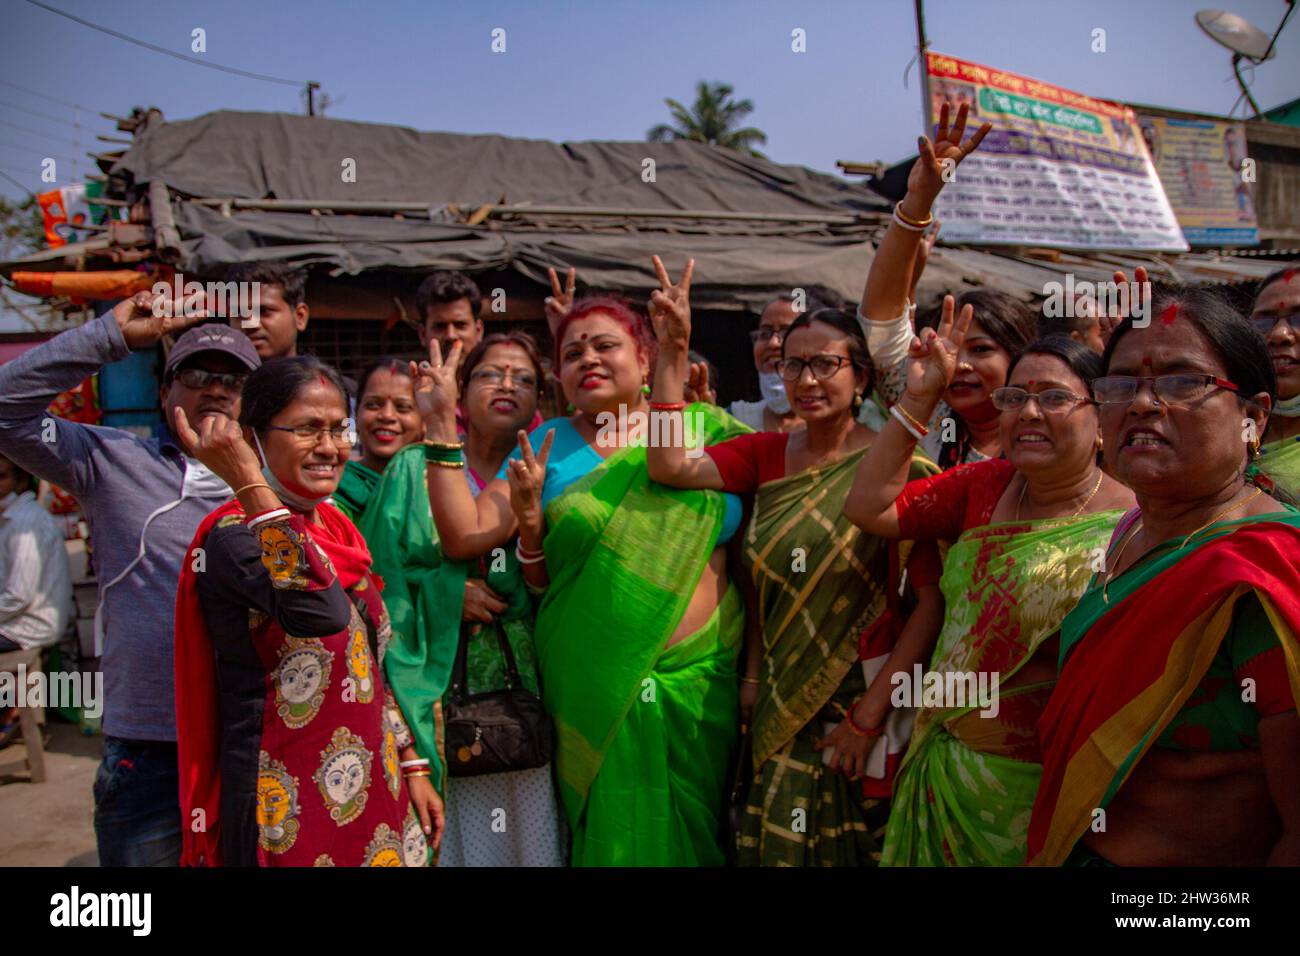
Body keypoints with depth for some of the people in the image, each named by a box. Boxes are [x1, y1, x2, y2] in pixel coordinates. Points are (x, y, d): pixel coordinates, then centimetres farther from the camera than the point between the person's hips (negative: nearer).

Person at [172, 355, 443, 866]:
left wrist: (412, 767, 13)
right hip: (288, 811, -7)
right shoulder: (232, 535, -16)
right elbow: (322, 609, -36)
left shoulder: (339, 527, 8)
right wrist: (249, 483, -31)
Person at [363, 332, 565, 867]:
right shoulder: (416, 468, 5)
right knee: (442, 822, 1)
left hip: (522, 686, 2)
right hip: (438, 681, -1)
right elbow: (378, 569, 0)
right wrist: (446, 591, -14)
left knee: (525, 829, 3)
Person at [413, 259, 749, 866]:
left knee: (687, 833, 14)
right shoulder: (547, 446, 2)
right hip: (595, 694, -1)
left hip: (697, 681, 1)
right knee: (612, 835, 9)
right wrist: (441, 426, -10)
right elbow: (462, 538, -4)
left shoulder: (702, 428, 4)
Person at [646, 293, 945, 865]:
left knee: (853, 847, 10)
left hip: (860, 704, -4)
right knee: (776, 845, 13)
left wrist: (869, 713, -15)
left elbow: (933, 599, -15)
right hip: (779, 711, 4)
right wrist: (672, 355, -13)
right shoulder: (766, 454, 3)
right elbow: (669, 467, -10)